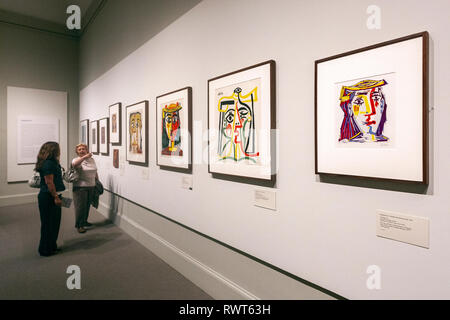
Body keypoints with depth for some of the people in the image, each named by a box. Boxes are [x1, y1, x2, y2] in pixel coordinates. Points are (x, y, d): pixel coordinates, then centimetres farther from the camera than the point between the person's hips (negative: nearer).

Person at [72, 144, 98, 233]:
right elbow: (74, 164, -32)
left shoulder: (92, 160, 10)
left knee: (87, 205, 14)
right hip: (80, 187, -5)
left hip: (91, 187, 5)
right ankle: (79, 225, 9)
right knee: (80, 206, -3)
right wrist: (85, 157, -43)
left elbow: (95, 172, 19)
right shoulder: (76, 160, -6)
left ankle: (84, 221, 31)